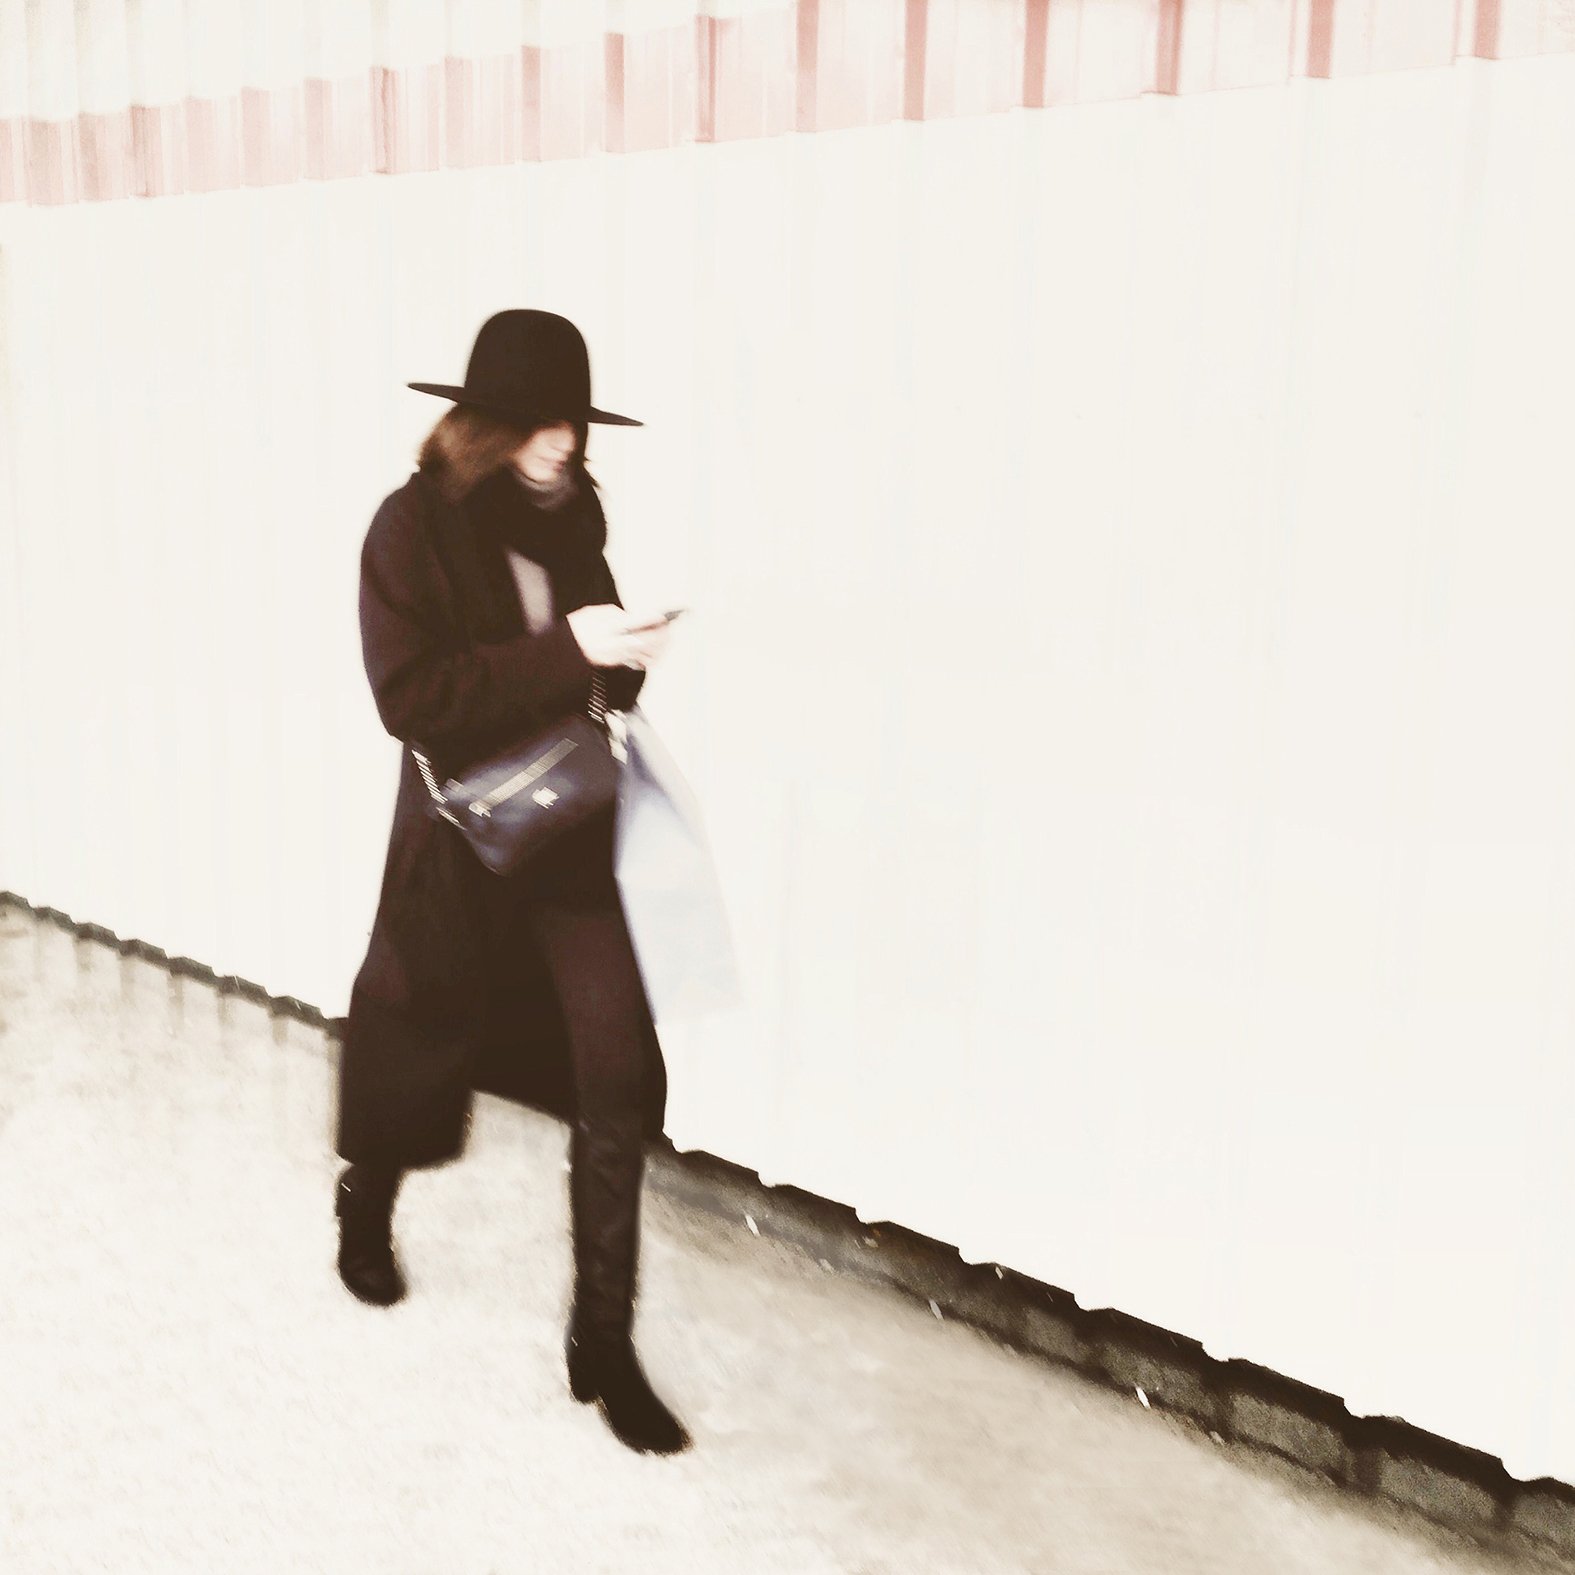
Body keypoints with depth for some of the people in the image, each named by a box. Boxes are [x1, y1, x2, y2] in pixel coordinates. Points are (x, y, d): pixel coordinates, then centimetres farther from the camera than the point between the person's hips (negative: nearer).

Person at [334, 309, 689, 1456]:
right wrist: (566, 651, -25)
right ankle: (366, 1208, 52)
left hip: (577, 829, 4)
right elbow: (410, 695, -20)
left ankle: (604, 1342, 9)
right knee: (420, 1049, 17)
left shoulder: (576, 516, 4)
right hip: (464, 839, -3)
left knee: (623, 1076, -5)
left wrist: (624, 656, -7)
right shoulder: (415, 525, -11)